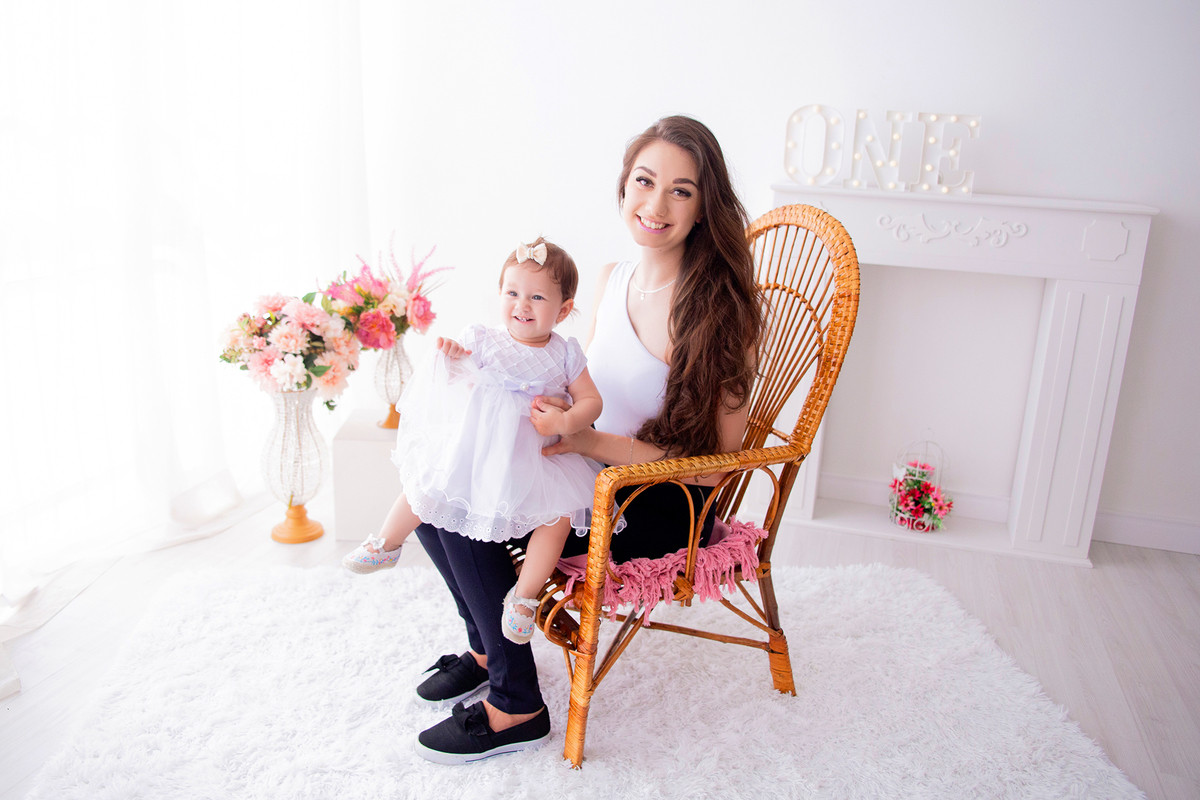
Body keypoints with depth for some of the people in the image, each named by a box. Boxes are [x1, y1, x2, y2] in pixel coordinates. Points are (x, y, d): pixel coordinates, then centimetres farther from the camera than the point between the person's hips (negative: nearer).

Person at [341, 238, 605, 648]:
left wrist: (565, 421, -18)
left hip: (534, 455, 0)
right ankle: (386, 544, 17)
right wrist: (445, 355, -19)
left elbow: (591, 400, 2)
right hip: (472, 445, 0)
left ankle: (523, 596, -1)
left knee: (560, 514, -19)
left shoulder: (564, 354, 2)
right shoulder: (481, 341, 1)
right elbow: (449, 380, 3)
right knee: (426, 486, -13)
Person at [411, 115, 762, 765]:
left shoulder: (718, 306, -19)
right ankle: (488, 648, 21)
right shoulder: (612, 279, 2)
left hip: (664, 510, -7)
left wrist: (591, 442, -26)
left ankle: (516, 709, 2)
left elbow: (715, 466, -18)